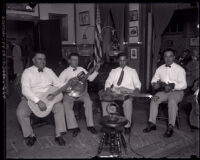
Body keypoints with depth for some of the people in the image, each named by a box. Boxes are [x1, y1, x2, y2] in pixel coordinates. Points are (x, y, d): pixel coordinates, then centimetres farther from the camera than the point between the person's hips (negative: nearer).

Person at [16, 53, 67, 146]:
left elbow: (58, 83, 7)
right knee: (20, 112, -27)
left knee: (60, 107, -22)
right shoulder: (27, 72, -6)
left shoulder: (49, 71, 9)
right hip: (31, 99, -2)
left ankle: (58, 135, -11)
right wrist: (38, 101, -30)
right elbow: (25, 90, -18)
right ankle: (30, 135, -2)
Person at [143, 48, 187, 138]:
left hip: (177, 92, -4)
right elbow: (154, 80, 14)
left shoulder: (180, 69, -5)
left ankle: (170, 127, -29)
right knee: (154, 99, -21)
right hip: (164, 91, 4)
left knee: (172, 101, -35)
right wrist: (155, 84, -10)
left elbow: (184, 85, -13)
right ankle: (152, 124, -15)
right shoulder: (160, 69, 8)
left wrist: (173, 86, -29)